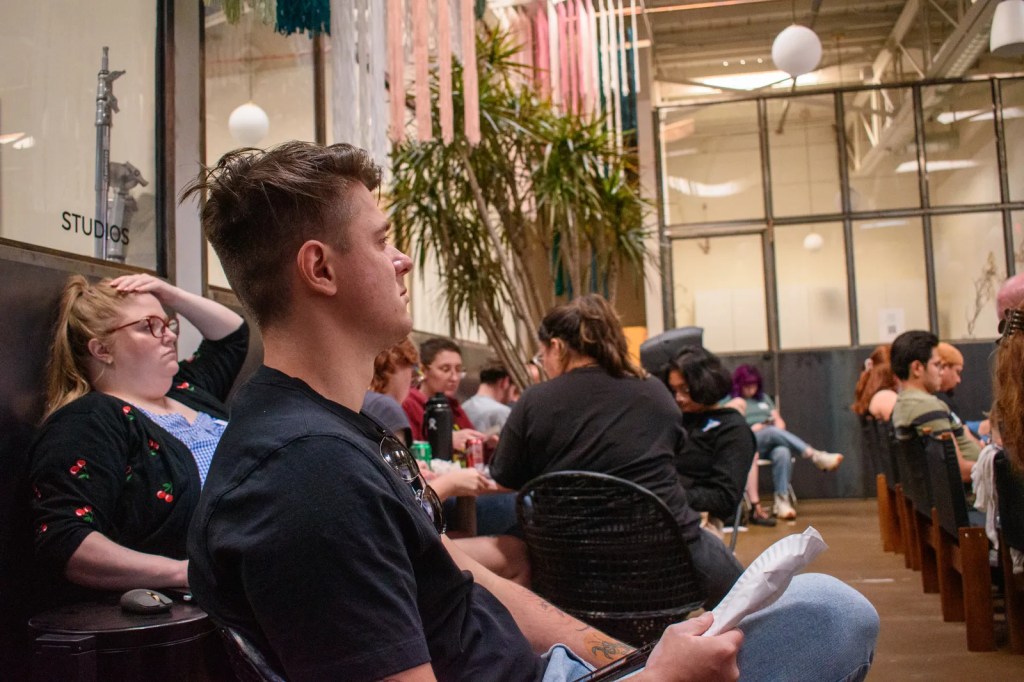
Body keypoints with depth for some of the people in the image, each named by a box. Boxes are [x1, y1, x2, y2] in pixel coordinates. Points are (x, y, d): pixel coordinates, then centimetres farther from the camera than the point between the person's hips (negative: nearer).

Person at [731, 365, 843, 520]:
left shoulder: (763, 398, 30)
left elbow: (779, 421, 24)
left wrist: (779, 426, 0)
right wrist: (750, 430, -10)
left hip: (772, 443, 4)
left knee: (782, 452, -35)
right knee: (773, 432, -36)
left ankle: (782, 500, -40)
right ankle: (815, 455, -45)